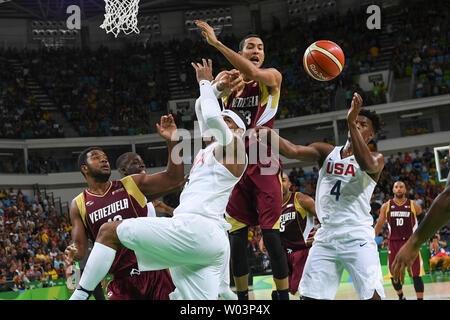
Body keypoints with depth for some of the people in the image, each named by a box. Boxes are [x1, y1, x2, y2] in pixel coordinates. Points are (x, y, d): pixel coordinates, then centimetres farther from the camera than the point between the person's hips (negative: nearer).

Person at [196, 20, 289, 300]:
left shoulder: (272, 77, 2)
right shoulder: (227, 77, 11)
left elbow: (252, 73, -22)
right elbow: (217, 88, -14)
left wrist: (216, 43, -25)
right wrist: (225, 85, -40)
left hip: (264, 166, -3)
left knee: (272, 235, -9)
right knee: (237, 237, 4)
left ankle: (284, 297, -2)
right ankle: (242, 298, 14)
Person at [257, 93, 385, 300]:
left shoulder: (376, 159, 4)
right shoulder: (326, 152, 13)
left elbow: (367, 164, -21)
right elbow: (293, 151, -4)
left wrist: (352, 123, -28)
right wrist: (269, 134, -23)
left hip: (357, 236, -4)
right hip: (326, 236, 4)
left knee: (372, 296, -15)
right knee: (309, 296, 1)